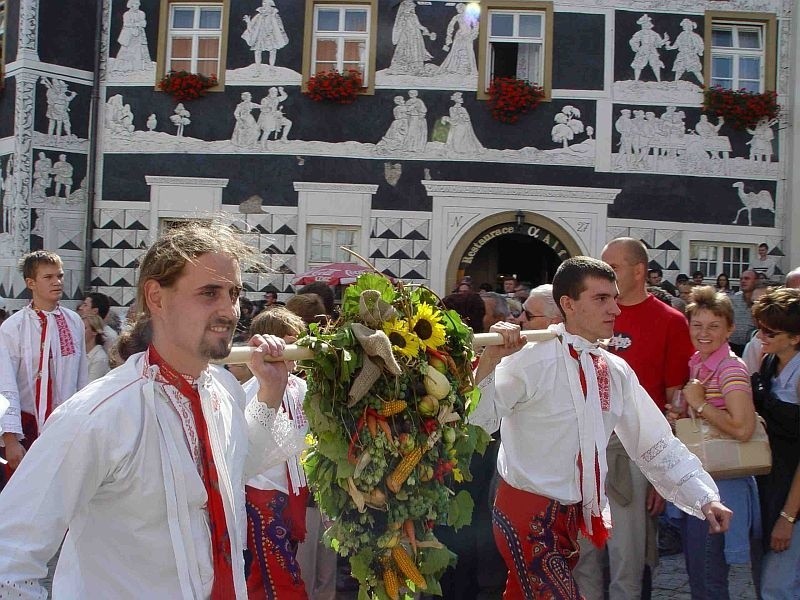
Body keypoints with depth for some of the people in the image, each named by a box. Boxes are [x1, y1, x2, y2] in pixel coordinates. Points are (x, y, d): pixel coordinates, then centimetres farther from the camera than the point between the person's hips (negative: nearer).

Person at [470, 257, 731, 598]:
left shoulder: (617, 372, 4)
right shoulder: (531, 360, -19)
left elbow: (656, 443, 9)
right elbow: (477, 419, -26)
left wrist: (705, 498, 4)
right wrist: (489, 361, -39)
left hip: (573, 514, 7)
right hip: (528, 514, -7)